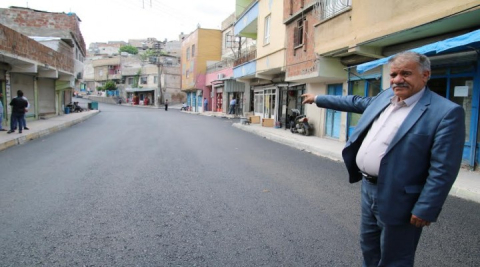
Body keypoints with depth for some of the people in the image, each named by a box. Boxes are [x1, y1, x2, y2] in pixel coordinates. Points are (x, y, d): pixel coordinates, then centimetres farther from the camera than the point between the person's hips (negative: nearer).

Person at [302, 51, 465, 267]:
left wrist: (425, 209, -20)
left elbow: (442, 169, -19)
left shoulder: (446, 112, -18)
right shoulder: (386, 96, 5)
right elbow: (356, 102, 21)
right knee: (369, 247, 25)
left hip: (397, 199, -7)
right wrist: (318, 99, 27)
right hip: (368, 187, 7)